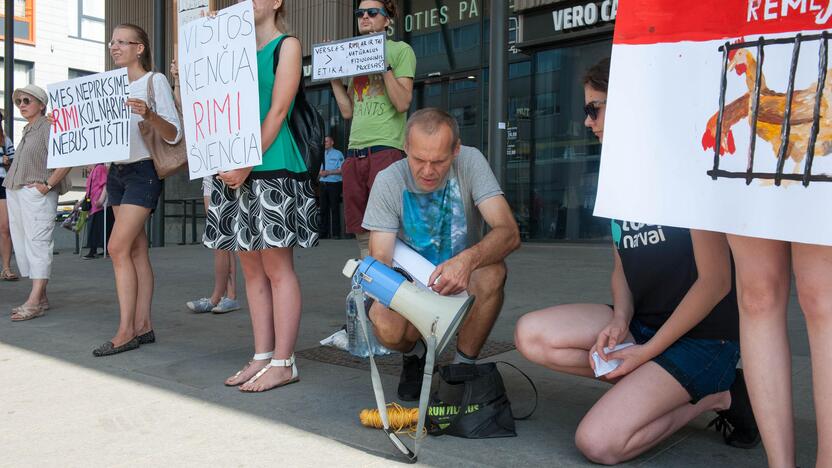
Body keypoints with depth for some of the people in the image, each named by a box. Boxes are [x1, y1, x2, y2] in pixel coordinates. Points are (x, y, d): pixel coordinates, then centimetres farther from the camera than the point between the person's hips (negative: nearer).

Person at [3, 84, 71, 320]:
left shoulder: (48, 127, -4)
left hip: (37, 194, -9)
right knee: (23, 245, 7)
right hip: (16, 193, 9)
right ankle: (40, 298, 12)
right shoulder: (27, 130, 22)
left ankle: (34, 302, -16)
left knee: (38, 243, -12)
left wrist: (47, 184, -18)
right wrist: (11, 185, 19)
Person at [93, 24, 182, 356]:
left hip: (143, 171, -7)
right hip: (117, 172, 7)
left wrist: (149, 115, -31)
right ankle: (143, 325, 9)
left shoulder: (155, 81, -5)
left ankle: (126, 330, -7)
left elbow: (174, 134, -13)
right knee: (136, 250, 5)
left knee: (118, 247, -13)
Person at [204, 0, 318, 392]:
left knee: (277, 267, -5)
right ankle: (262, 357, 15)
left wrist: (247, 164, -14)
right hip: (236, 171, 7)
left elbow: (278, 111, -9)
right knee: (252, 268, 7)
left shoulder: (287, 45, 2)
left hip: (272, 167, -7)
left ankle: (283, 363, 2)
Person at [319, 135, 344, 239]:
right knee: (323, 208, 6)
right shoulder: (322, 154, 18)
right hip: (323, 183, 5)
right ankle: (324, 232, 12)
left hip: (334, 183, -5)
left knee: (335, 209, -5)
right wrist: (321, 172, -4)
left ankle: (336, 233, -2)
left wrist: (329, 172, -14)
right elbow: (319, 169, 19)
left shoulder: (338, 154, 0)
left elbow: (341, 170, -8)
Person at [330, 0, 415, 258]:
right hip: (355, 150, 7)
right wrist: (333, 76, 13)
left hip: (386, 148, -6)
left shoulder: (400, 50, 4)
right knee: (361, 231, 9)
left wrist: (385, 64, -12)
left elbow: (402, 103, -8)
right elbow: (348, 111, 18)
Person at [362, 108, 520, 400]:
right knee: (386, 327, -32)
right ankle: (415, 356, 8)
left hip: (463, 285, 0)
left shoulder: (470, 163, -16)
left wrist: (468, 259, -48)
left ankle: (464, 365, -8)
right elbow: (380, 258, -19)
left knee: (492, 272, -33)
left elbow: (509, 233, -27)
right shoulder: (388, 181, -14)